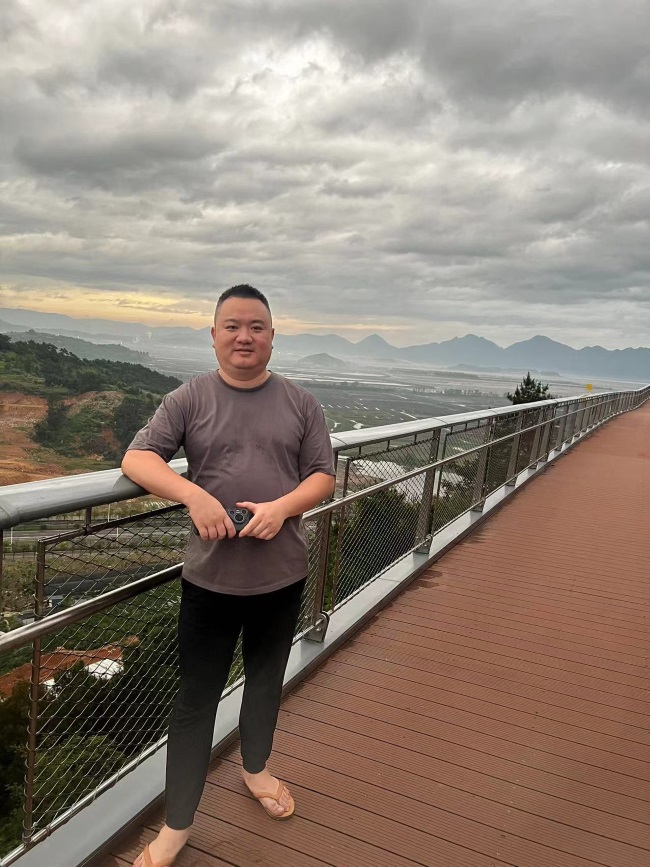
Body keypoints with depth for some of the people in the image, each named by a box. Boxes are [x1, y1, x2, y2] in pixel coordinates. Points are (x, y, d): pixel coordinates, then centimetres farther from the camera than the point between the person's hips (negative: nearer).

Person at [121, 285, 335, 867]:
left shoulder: (301, 403, 0)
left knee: (266, 680, 23)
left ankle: (255, 768, 50)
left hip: (282, 576, 2)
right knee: (197, 697, 9)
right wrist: (193, 494, -27)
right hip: (210, 579, -2)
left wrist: (281, 507, -20)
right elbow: (137, 459, -10)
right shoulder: (189, 399, -4)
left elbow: (323, 475, -1)